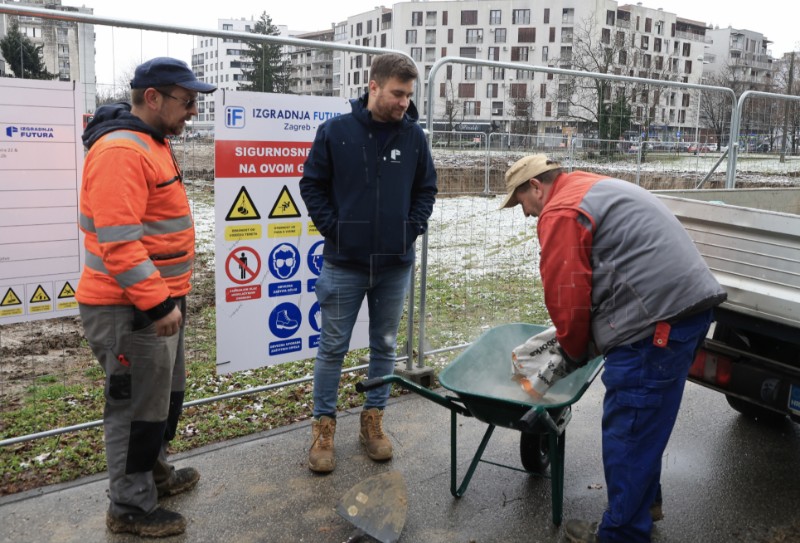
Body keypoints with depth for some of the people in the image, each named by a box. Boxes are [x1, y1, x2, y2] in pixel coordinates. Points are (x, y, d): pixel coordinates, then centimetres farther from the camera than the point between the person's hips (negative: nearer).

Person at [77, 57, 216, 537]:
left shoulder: (152, 143, 13)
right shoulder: (120, 151, -21)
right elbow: (117, 240, -27)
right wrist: (157, 302, -25)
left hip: (159, 300, 10)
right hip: (131, 309, -10)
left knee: (166, 393, 22)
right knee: (140, 405, 3)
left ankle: (153, 471, 41)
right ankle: (131, 507, 21)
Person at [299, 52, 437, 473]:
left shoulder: (414, 135, 1)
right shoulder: (335, 131, -5)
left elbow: (426, 189, 11)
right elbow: (312, 184, 1)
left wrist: (413, 227, -1)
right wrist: (332, 228, -7)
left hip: (395, 265, 3)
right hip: (343, 263, -2)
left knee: (384, 345, 13)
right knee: (333, 348, 6)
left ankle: (373, 421, 29)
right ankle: (324, 425, 22)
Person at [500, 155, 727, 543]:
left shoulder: (560, 212, -8)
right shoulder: (595, 189, 24)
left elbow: (568, 296, -10)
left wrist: (574, 353, 8)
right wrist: (573, 338, 26)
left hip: (657, 317, -10)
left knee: (628, 429, 1)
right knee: (645, 421, 22)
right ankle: (644, 500, 38)